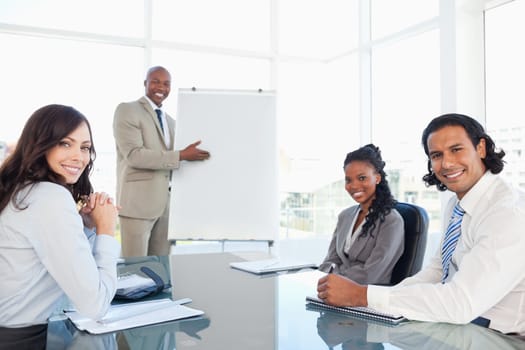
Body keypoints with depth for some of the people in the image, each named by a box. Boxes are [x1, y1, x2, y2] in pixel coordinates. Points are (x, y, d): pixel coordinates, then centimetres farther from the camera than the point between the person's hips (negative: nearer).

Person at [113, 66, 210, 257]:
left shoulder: (170, 121, 18)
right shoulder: (127, 110, -4)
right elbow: (134, 155, -17)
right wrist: (181, 155, -19)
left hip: (165, 203, 7)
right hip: (137, 201, -6)